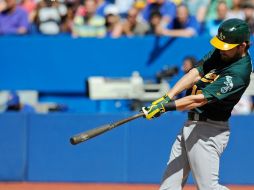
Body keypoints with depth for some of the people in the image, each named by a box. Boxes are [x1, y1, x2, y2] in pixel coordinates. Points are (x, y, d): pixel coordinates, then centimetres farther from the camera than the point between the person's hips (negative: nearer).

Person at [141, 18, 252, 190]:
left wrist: (165, 107, -31)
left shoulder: (239, 72, -24)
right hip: (191, 124, 9)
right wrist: (167, 97, -15)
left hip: (208, 132, -9)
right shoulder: (221, 52, 4)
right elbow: (196, 73, -3)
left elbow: (200, 99, -28)